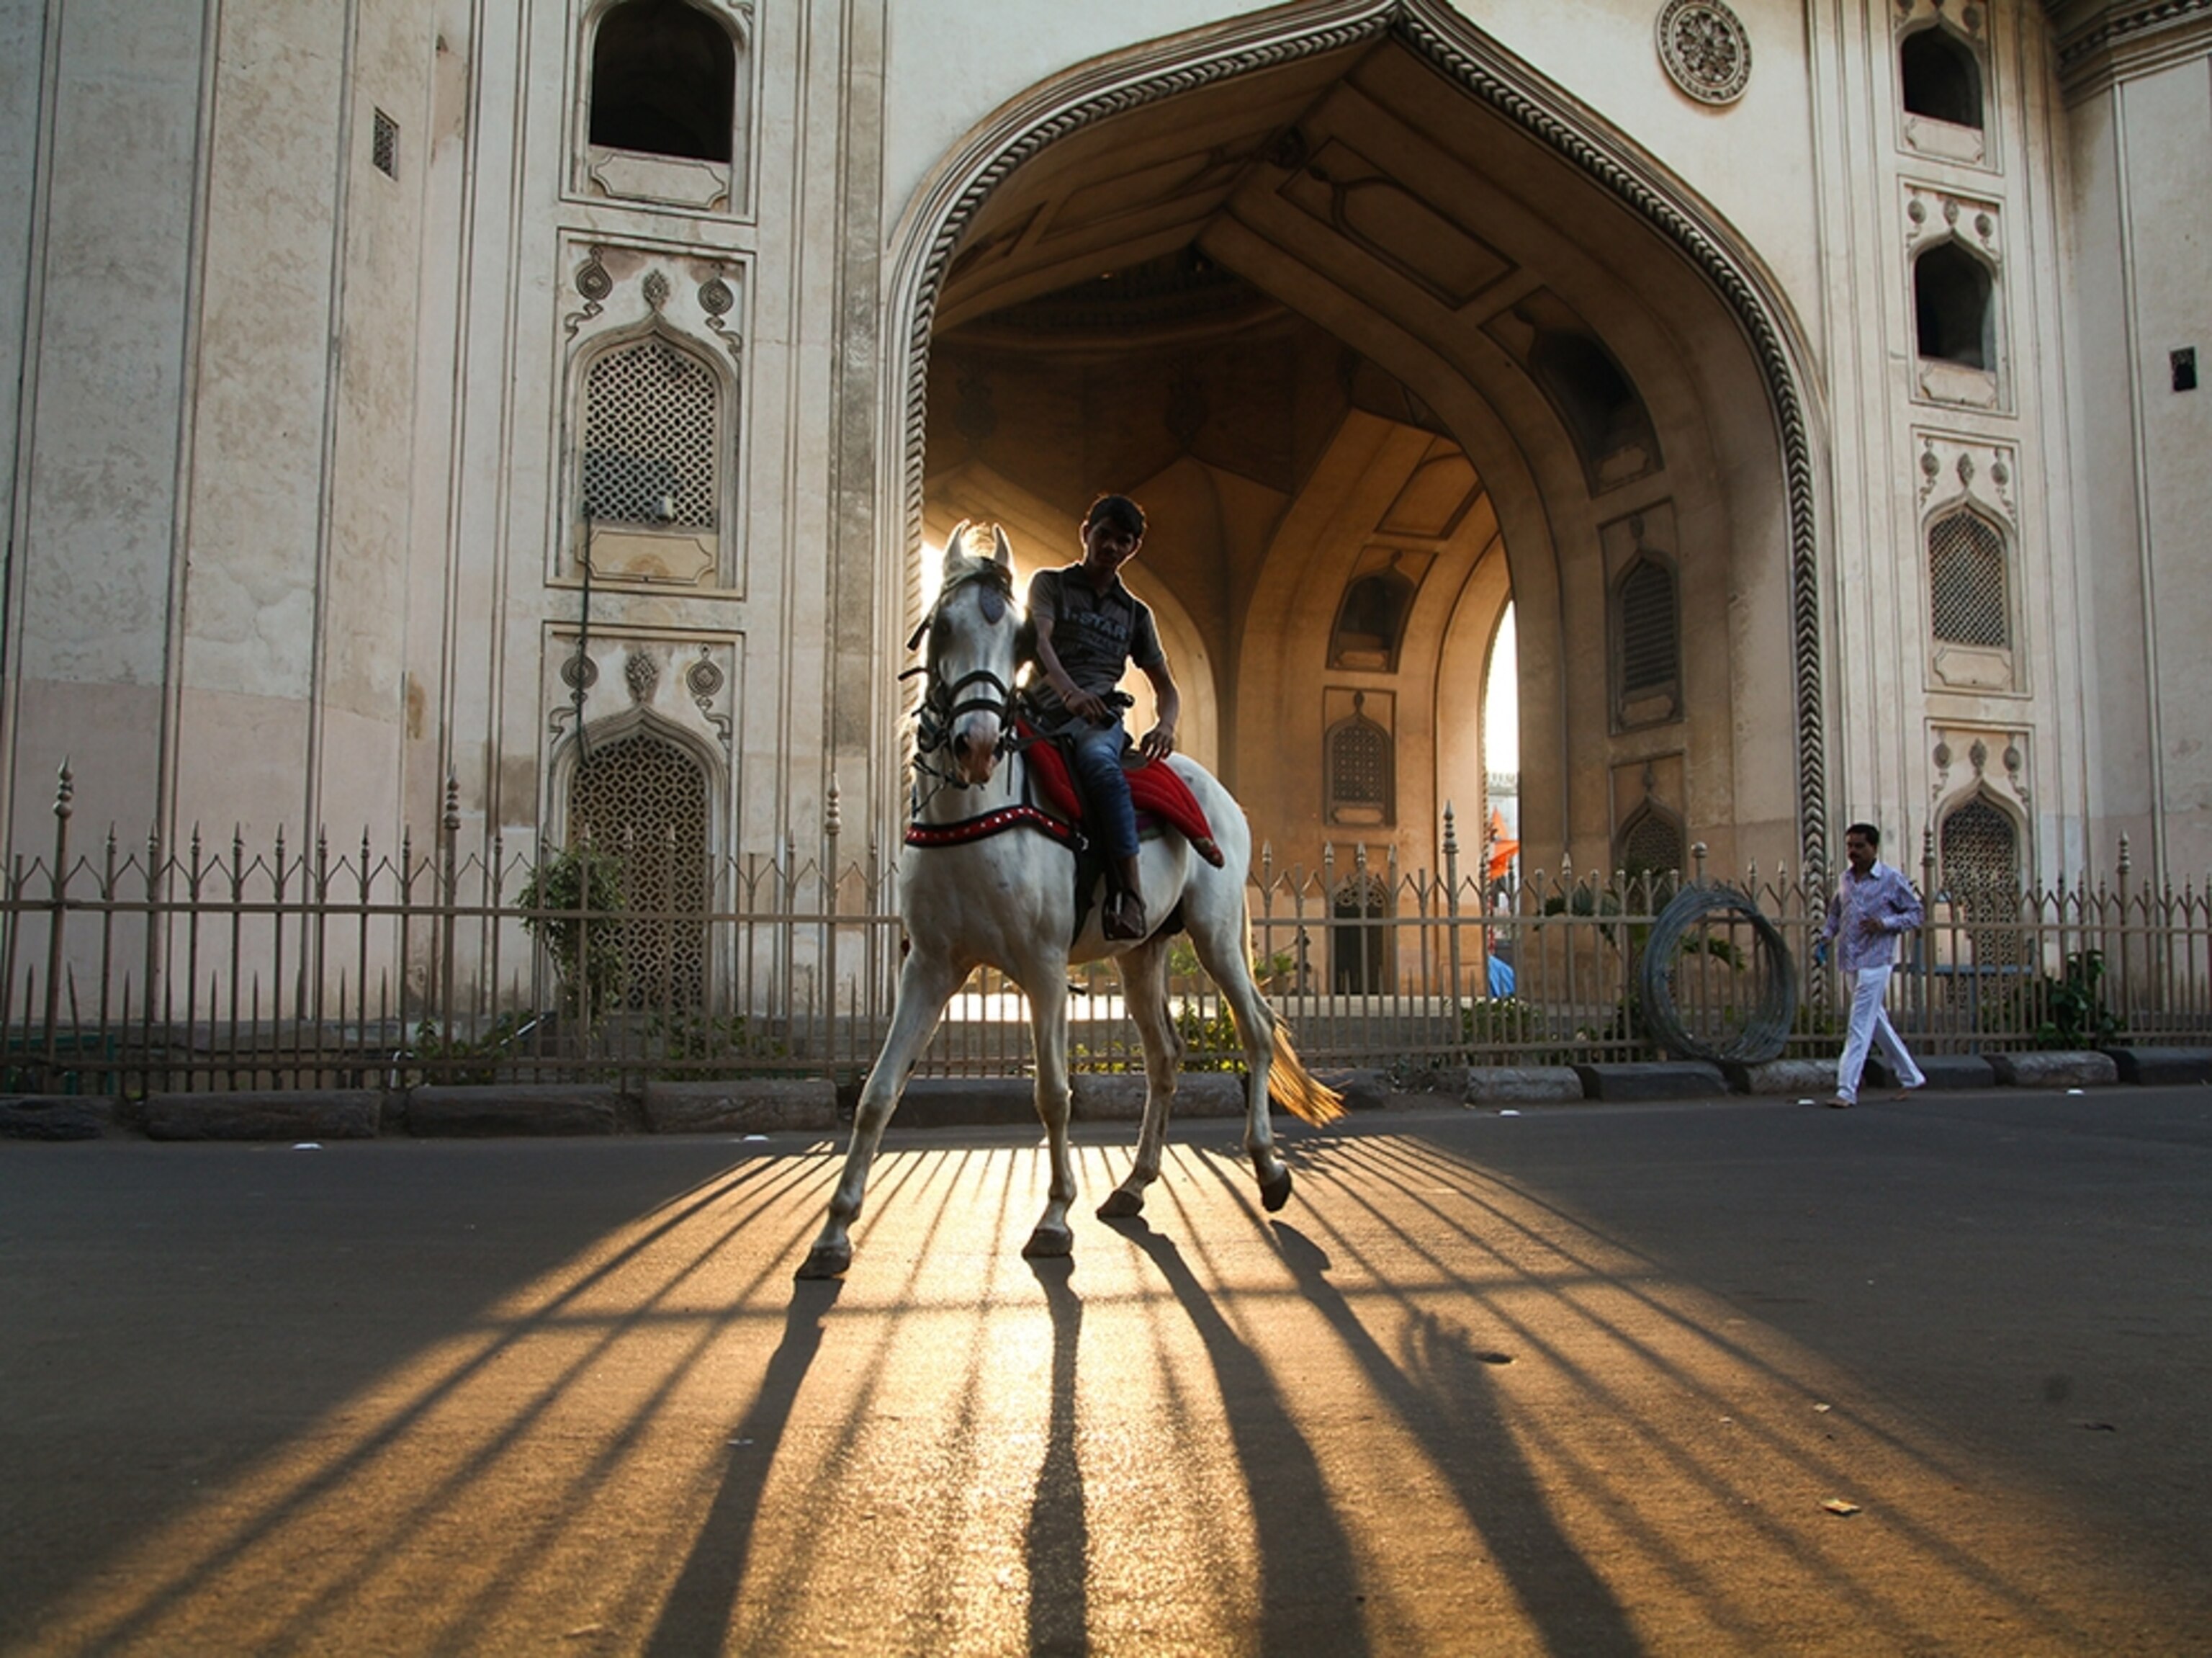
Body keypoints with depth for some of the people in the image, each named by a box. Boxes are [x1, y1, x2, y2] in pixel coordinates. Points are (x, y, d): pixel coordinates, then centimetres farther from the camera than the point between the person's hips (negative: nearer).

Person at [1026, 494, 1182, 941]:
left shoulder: (1135, 613, 23)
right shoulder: (1050, 584, 16)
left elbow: (1166, 687, 21)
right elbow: (1040, 640, -5)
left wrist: (1165, 726, -5)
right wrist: (1068, 691, -26)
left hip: (1100, 717, 0)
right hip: (1040, 712, 1)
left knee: (1098, 760, -38)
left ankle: (1130, 894, -48)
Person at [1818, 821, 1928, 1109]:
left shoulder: (1892, 880, -6)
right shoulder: (1845, 879, 10)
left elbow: (1915, 913, -1)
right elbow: (1835, 912, 22)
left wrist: (1885, 924, -17)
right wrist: (1827, 934, 4)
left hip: (1874, 963, -7)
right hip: (1849, 962, 7)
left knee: (1860, 1026, -9)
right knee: (1876, 1020, 17)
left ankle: (1846, 1090, -10)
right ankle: (1910, 1076, 32)